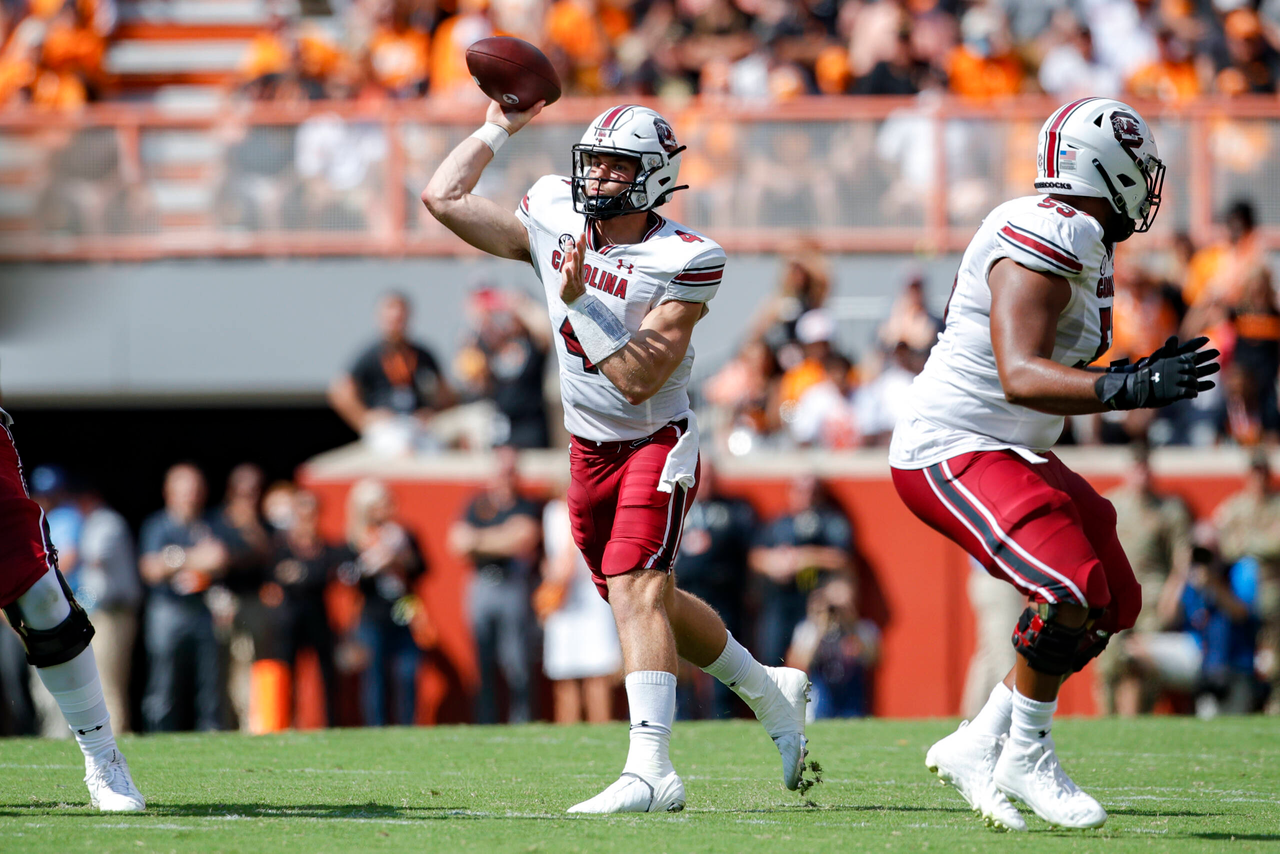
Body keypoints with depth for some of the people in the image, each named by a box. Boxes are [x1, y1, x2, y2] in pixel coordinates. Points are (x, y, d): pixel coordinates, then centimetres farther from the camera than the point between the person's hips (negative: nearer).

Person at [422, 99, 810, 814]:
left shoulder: (682, 262, -20)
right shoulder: (553, 221, -4)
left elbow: (638, 381, -26)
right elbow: (444, 198, 2)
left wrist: (579, 301, -29)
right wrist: (500, 127, 3)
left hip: (657, 442, -7)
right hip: (589, 451, 7)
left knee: (636, 592, -22)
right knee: (651, 602, 18)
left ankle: (651, 770, -29)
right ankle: (770, 691, 40)